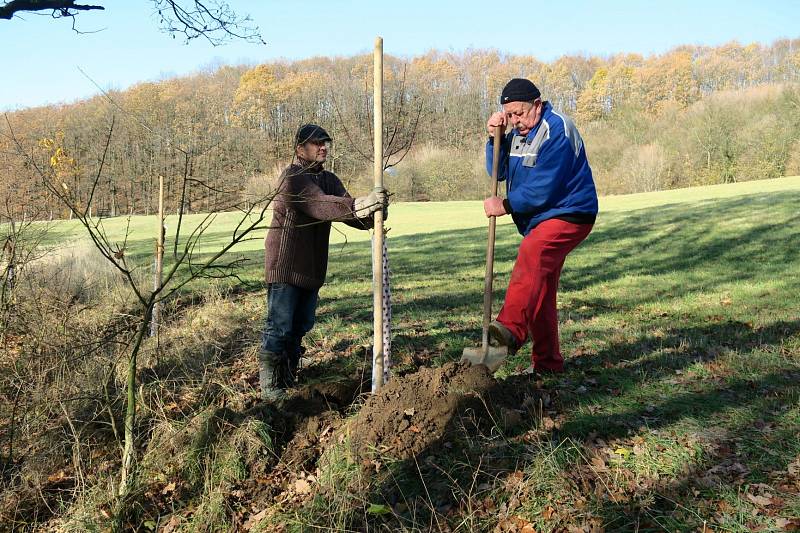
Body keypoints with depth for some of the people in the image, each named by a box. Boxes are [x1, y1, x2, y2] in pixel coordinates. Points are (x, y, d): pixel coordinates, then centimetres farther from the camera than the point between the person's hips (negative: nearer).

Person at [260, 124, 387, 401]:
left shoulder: (329, 180, 13)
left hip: (312, 267, 8)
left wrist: (370, 215, -23)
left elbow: (349, 212, 0)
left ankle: (288, 379, 27)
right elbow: (321, 204, -29)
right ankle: (269, 385, 6)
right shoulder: (293, 177, -12)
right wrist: (360, 204, -42)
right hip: (285, 264, -8)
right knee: (279, 327, -4)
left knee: (301, 326, 14)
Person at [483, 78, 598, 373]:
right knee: (540, 290, 11)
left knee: (531, 255, -37)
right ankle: (546, 362, 21)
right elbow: (498, 172, 10)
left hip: (568, 214, -10)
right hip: (541, 219, 10)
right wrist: (494, 137, -4)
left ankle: (511, 329, -56)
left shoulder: (557, 130, -16)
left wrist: (505, 206, -15)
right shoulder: (518, 132, 12)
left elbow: (543, 188, -23)